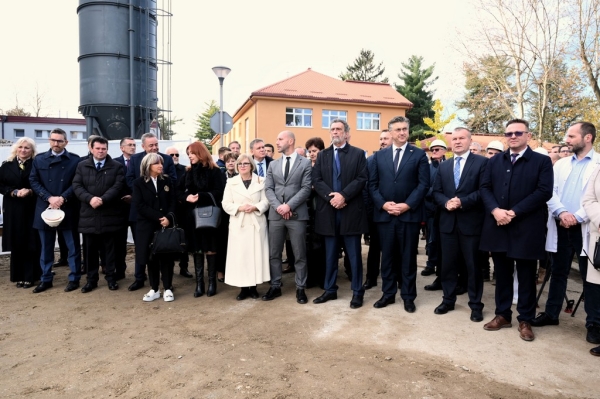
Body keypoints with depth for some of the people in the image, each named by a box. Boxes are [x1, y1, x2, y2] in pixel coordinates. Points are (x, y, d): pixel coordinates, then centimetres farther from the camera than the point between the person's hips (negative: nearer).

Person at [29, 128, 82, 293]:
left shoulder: (75, 160, 0)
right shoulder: (39, 159, 8)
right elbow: (34, 181, 2)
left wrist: (63, 198, -16)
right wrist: (49, 198, -11)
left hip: (68, 209, -2)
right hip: (45, 208, 3)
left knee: (73, 246, 5)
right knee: (46, 247, 12)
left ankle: (74, 278, 16)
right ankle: (46, 279, 24)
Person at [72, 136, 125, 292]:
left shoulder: (117, 166, 4)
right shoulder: (82, 166, 10)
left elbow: (118, 186, -7)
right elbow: (76, 186, 1)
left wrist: (102, 199, -19)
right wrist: (90, 198, -16)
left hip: (109, 215, -2)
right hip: (88, 215, 2)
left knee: (109, 249, 6)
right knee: (90, 249, 9)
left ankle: (111, 278, 17)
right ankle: (91, 279, 20)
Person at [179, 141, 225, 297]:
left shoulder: (214, 171, -3)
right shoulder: (189, 172, 13)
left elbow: (219, 192, -13)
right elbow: (179, 191, 10)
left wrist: (200, 196, -20)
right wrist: (186, 197, -12)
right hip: (192, 215, 4)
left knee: (210, 248, 1)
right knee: (197, 249, 7)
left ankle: (212, 282, 12)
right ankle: (199, 283, 14)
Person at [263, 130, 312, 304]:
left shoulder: (305, 163, 2)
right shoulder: (273, 164, 14)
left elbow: (306, 189, -6)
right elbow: (268, 189, 6)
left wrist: (289, 205, -15)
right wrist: (278, 206, -10)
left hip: (297, 214, -3)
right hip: (275, 214, 4)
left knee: (300, 254, 4)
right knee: (274, 253, 8)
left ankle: (300, 288, 16)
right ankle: (275, 286, 22)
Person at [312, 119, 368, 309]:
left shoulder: (358, 154, 4)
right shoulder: (322, 155, 12)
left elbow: (362, 179, -7)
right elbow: (316, 180, 1)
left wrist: (343, 195, -18)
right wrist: (331, 197, -14)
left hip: (351, 210, -3)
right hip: (328, 210, 3)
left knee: (354, 254, 5)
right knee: (330, 254, 12)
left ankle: (357, 292, 17)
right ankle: (330, 290, 23)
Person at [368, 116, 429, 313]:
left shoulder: (419, 154, 2)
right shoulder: (379, 155, 9)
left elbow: (423, 184, -4)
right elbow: (372, 184, 6)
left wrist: (407, 205, -14)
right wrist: (382, 204, -9)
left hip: (410, 213, -2)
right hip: (384, 214, 2)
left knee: (408, 257, 7)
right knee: (387, 256, 10)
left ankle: (408, 296, 20)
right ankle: (388, 293, 24)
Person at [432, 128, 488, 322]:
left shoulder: (482, 162, -2)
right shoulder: (443, 166, 14)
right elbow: (436, 192, 8)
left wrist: (462, 202, -21)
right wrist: (446, 202, -12)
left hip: (471, 222, -4)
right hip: (448, 222, 4)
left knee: (473, 265, 6)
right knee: (448, 264, 11)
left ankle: (475, 305, 20)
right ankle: (448, 300, 25)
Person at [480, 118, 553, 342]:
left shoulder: (542, 161, 0)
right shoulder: (495, 161, 12)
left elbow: (544, 192, -11)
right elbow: (485, 188, 5)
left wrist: (514, 212, -18)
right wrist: (495, 210, -13)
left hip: (526, 228, -3)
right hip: (498, 226, 4)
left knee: (526, 276, 7)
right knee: (502, 274, 13)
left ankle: (525, 320, 21)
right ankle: (502, 315, 25)